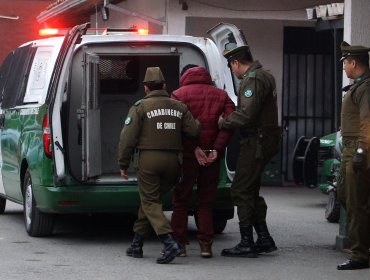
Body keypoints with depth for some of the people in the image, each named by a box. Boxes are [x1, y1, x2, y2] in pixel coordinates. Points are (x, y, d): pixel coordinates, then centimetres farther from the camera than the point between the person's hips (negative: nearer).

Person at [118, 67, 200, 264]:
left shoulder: (140, 107, -4)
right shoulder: (179, 107, 8)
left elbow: (128, 137, -8)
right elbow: (194, 131, -2)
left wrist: (123, 164, -1)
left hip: (149, 159, -5)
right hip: (173, 160, 5)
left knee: (150, 202, 0)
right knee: (149, 198, 18)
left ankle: (169, 242, -20)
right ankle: (137, 244, 20)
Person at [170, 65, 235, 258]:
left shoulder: (179, 95, 0)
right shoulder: (221, 95, 10)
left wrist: (194, 148, -14)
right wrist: (217, 149, -9)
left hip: (187, 154, -3)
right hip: (212, 156, 3)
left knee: (180, 200, 7)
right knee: (206, 201, 11)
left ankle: (179, 243, 5)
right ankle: (206, 244, 6)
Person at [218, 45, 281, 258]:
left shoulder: (253, 79, -16)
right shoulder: (265, 76, 18)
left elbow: (246, 115, -24)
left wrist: (223, 122, -11)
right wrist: (227, 119, 10)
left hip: (256, 142, -10)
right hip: (265, 140, 10)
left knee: (241, 192, -6)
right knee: (250, 191, 17)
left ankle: (247, 244, -4)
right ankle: (264, 240, 20)